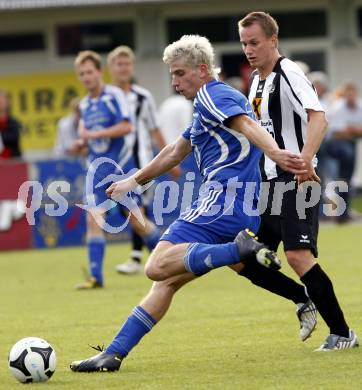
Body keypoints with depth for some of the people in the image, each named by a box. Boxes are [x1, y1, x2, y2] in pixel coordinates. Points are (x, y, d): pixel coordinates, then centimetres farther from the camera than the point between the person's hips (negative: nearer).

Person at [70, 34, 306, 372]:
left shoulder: (212, 95, -4)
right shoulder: (206, 106, 28)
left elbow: (246, 123, -24)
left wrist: (275, 153, -42)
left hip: (222, 200, -10)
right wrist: (133, 182, 49)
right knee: (168, 280, 10)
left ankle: (241, 249, -31)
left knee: (158, 267, -21)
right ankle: (114, 354, 10)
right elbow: (175, 153, 41)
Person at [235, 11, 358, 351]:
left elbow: (318, 118, -27)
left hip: (296, 182, -9)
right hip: (269, 186, 9)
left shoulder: (288, 74, -12)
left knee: (298, 256, -19)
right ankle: (306, 301, 20)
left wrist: (305, 158, -42)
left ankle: (342, 333, -8)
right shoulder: (257, 81, 16)